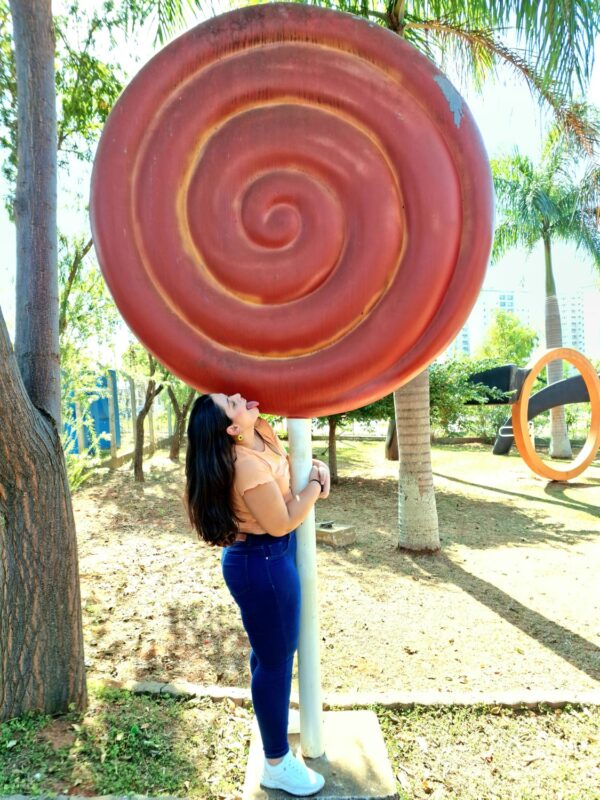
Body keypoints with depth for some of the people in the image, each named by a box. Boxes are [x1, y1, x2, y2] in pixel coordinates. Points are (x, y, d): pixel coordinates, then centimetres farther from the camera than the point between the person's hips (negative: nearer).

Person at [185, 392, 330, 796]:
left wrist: (318, 468, -6)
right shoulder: (247, 465, -30)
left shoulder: (263, 431, -4)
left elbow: (293, 460, 14)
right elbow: (282, 523, -23)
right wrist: (315, 486, -12)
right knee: (276, 657, 6)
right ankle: (276, 763, 26)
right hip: (261, 564, -9)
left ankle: (273, 718, 53)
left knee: (271, 650, 28)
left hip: (265, 557, 9)